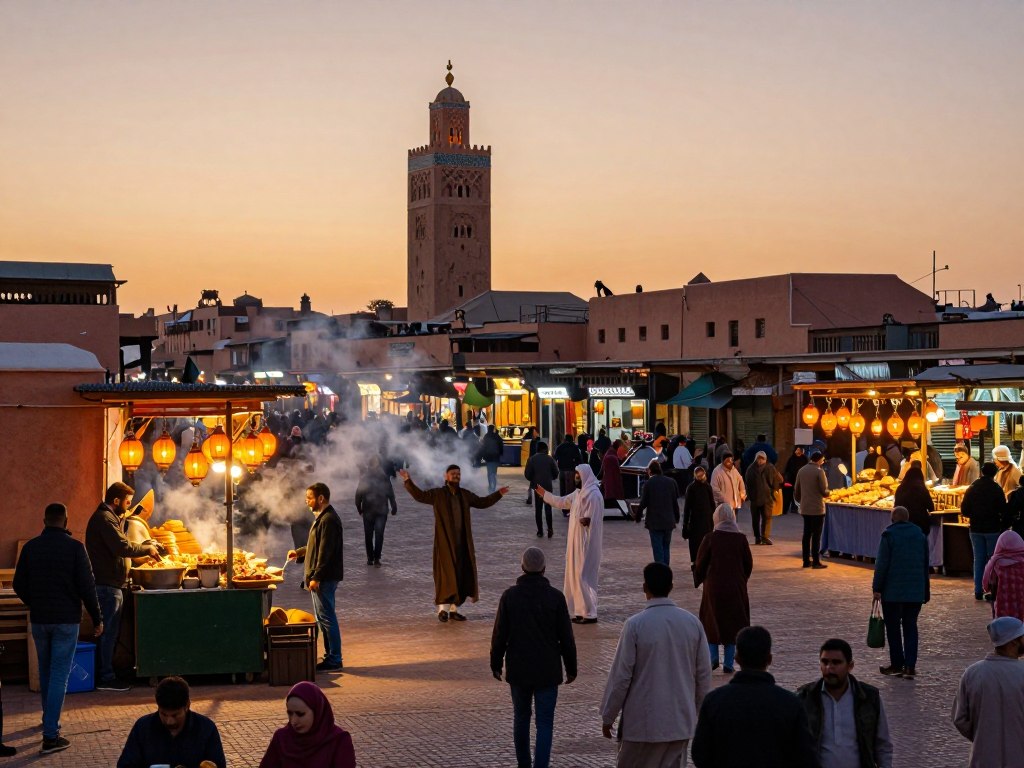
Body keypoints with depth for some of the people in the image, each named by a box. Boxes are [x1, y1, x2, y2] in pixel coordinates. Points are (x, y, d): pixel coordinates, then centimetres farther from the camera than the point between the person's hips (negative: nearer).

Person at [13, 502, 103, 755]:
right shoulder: (74, 547, -10)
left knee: (45, 671, 21)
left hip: (39, 620, 4)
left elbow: (19, 585, 7)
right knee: (59, 675, -3)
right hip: (66, 620, -4)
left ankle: (49, 719, 38)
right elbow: (87, 586, -12)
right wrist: (97, 619, -2)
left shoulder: (30, 547, 1)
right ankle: (50, 736, -9)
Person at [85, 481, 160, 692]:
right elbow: (122, 548, -25)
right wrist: (147, 549, -13)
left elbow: (119, 546, 17)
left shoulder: (109, 517, 18)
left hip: (109, 585, 11)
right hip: (107, 585, -11)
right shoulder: (105, 519, -16)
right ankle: (106, 678, -3)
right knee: (109, 632, -6)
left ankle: (106, 673, 20)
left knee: (109, 632, 14)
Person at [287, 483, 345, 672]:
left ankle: (334, 660, -2)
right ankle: (331, 656, 21)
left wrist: (316, 577, -23)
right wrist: (299, 552, 22)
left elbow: (325, 552, -22)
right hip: (322, 578, 11)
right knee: (324, 617, 14)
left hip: (325, 578, -11)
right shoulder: (322, 518, 16)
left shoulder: (328, 520, -17)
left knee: (326, 617, -6)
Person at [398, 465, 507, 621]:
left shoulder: (465, 495, 12)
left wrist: (498, 494, 19)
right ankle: (442, 608, -2)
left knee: (462, 575, 5)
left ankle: (454, 609, 13)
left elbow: (482, 502, 24)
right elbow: (419, 495, -7)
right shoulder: (438, 494, 0)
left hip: (462, 542, 5)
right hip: (445, 541, -5)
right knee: (447, 573, -9)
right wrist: (408, 481, -17)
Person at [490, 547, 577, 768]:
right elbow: (566, 637, -6)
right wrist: (571, 667, 6)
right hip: (547, 671, -2)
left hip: (518, 670, 2)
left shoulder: (509, 596, -7)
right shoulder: (555, 597, -10)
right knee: (544, 723, 1)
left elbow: (499, 634, -3)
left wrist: (495, 663, 10)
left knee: (521, 717, 19)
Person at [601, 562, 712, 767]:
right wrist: (699, 712, 18)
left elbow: (621, 676, -10)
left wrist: (607, 717, 1)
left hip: (643, 722, -4)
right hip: (680, 720, 4)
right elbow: (703, 674, 4)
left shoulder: (635, 625, -14)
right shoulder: (692, 622, -2)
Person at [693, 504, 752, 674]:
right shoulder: (741, 539, -5)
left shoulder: (710, 539, -10)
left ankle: (713, 658, 3)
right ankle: (728, 664, 7)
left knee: (711, 623, 13)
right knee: (733, 623, 8)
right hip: (736, 589, 1)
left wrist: (699, 580, 12)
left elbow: (700, 564, -5)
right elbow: (749, 564, 3)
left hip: (713, 587, -1)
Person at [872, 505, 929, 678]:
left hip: (893, 591, -4)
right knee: (911, 626, 7)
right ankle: (910, 666, -1)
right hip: (916, 591, 4)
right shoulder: (920, 535, 8)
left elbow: (882, 564, -12)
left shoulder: (889, 535, -8)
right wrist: (926, 591, 20)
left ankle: (897, 664, 9)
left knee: (893, 627, 6)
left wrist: (877, 587, -6)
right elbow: (925, 565, 14)